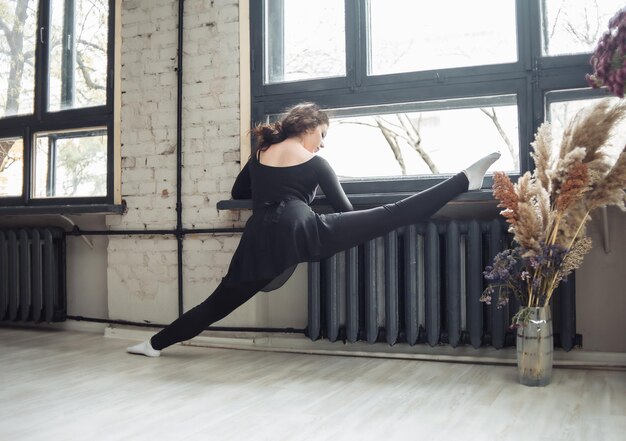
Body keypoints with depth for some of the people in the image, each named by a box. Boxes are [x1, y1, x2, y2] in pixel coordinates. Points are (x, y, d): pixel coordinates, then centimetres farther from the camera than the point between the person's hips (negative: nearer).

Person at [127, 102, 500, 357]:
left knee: (218, 303, 17)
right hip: (301, 232, -5)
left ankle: (156, 343, 25)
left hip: (261, 243, 5)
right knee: (393, 215, -6)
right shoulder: (316, 163, 12)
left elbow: (239, 192, 38)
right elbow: (345, 209, 16)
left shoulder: (259, 155, 24)